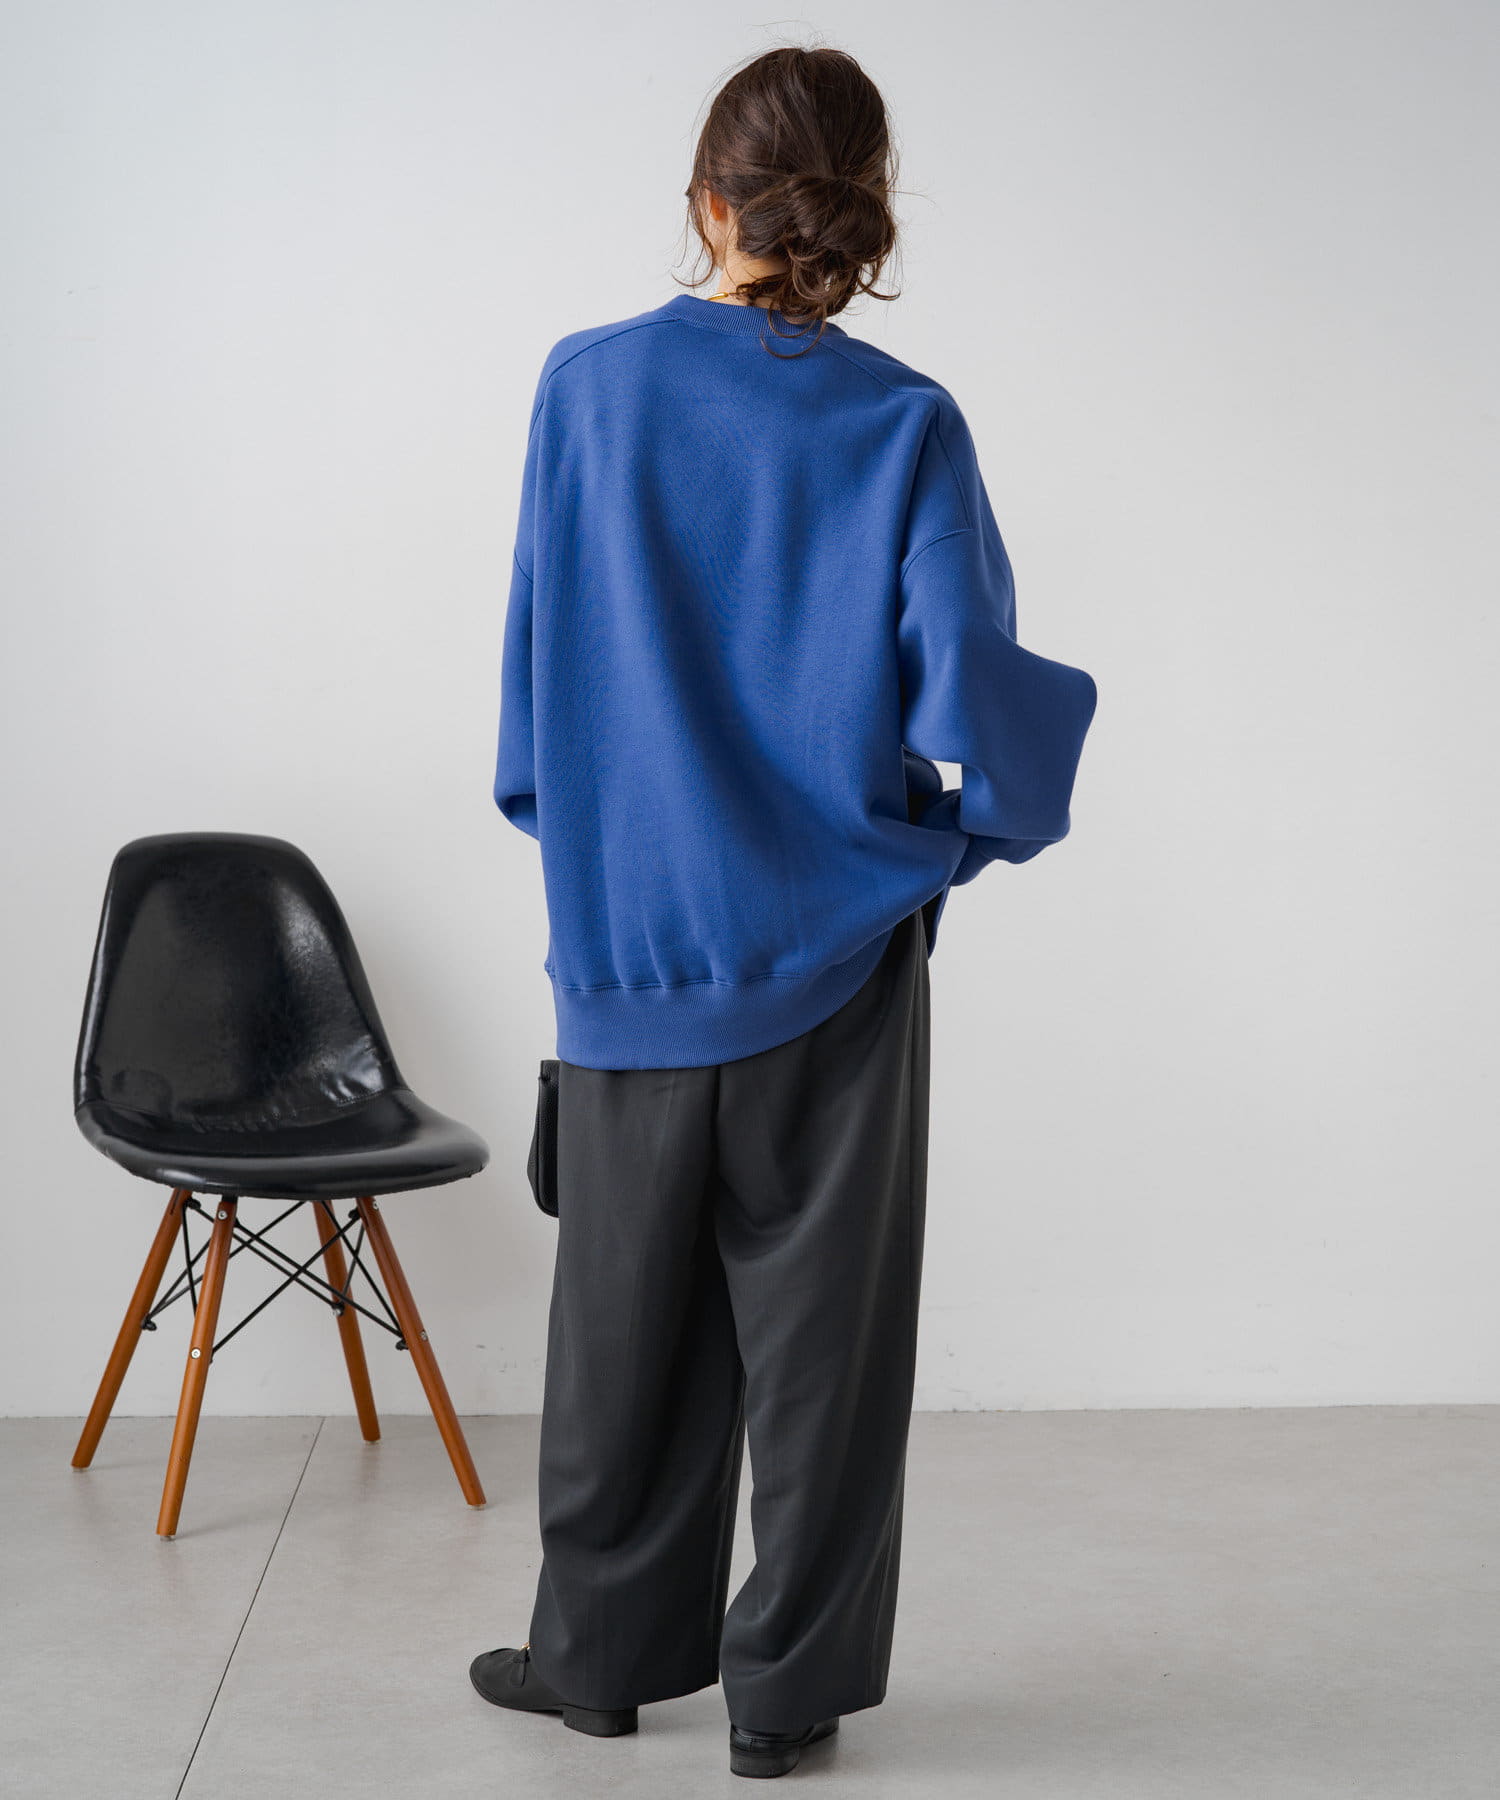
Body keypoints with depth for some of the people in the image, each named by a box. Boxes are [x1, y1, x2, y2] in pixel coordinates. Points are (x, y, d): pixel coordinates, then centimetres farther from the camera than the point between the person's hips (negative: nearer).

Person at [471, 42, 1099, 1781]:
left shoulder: (587, 384, -5)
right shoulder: (906, 424, -9)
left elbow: (532, 662, 2)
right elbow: (964, 690, -15)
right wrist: (996, 815, 6)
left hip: (629, 936, 1)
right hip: (833, 940, -1)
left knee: (627, 1305, 15)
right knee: (818, 1314, 9)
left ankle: (602, 1646, 28)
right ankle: (783, 1684, 18)